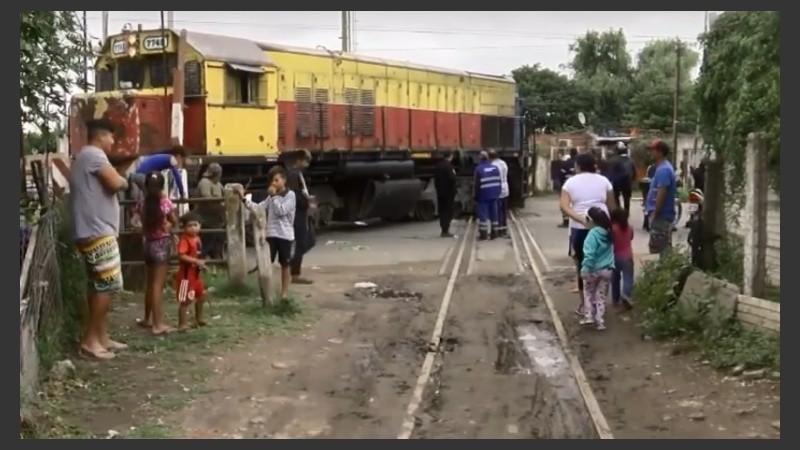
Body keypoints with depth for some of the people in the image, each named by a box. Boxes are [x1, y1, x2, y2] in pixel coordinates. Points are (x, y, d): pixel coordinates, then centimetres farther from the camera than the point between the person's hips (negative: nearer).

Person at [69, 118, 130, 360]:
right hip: (97, 231, -11)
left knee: (100, 286, 14)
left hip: (94, 230, 11)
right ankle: (90, 339, -6)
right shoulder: (94, 154, -11)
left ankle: (101, 337, 18)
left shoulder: (86, 156, 22)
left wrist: (118, 175, 12)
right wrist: (124, 180, 0)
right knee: (109, 285, -9)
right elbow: (115, 183, -22)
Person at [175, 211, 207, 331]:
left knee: (201, 296, 22)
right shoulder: (184, 240, -19)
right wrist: (196, 261, -30)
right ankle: (182, 324, 1)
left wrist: (201, 263, 7)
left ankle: (199, 319, 38)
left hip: (196, 274, 10)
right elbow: (181, 256, -29)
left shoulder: (197, 238, 8)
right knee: (185, 300, -6)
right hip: (186, 274, -10)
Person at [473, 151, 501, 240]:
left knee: (483, 215, -1)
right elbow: (498, 182, 8)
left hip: (483, 196, -5)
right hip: (493, 195, 5)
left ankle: (483, 234, -1)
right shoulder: (495, 168, 5)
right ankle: (494, 233, 15)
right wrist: (497, 193, 16)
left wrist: (476, 196, -3)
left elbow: (477, 184, -11)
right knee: (493, 214, 11)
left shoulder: (479, 169, -12)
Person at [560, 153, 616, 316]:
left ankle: (584, 303, 13)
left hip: (579, 229, -1)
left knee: (582, 265, 9)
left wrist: (580, 218, -17)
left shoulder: (571, 182, 2)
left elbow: (564, 206, -10)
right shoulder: (603, 180, 6)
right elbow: (612, 206, 5)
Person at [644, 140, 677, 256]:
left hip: (661, 215, -10)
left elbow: (661, 194, -24)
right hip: (663, 215, 10)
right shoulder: (664, 167, 14)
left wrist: (654, 215, -20)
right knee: (664, 247, 15)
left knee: (658, 248, -6)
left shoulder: (663, 169, -18)